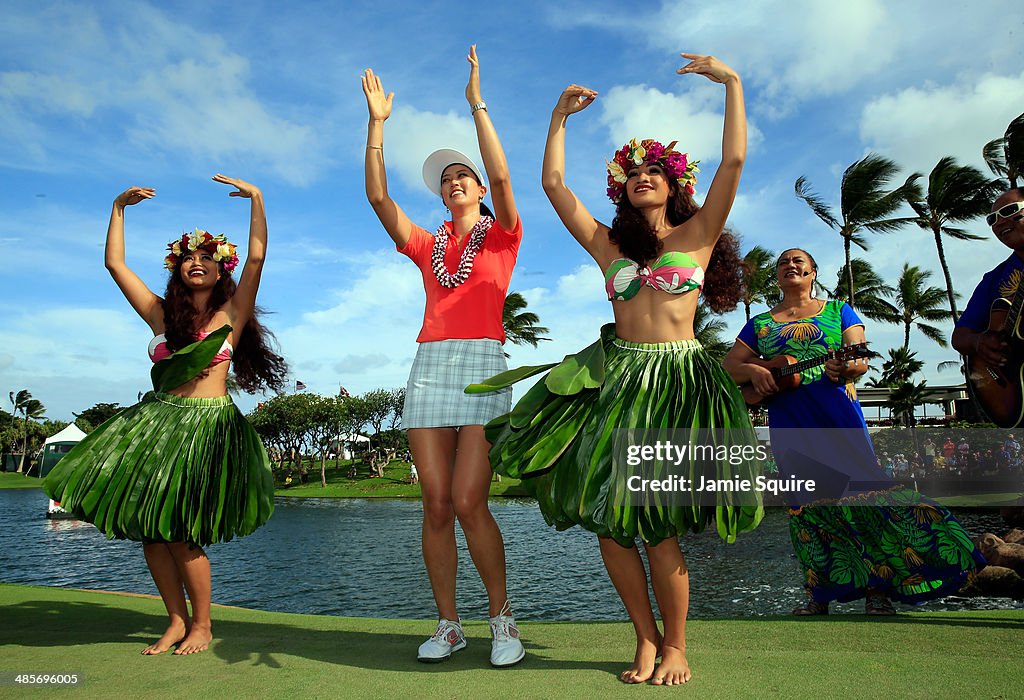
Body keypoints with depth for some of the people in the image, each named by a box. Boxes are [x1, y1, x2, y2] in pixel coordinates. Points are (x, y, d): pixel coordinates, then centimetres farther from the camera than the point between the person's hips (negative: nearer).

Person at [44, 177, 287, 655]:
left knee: (177, 532, -7)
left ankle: (201, 625, 12)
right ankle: (177, 621, 19)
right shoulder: (161, 315, 14)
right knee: (146, 528, 2)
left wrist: (256, 197, -7)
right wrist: (119, 207, 19)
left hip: (207, 426, -5)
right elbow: (115, 263, 17)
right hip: (155, 422, 5)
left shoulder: (231, 313, 5)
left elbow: (257, 257, -5)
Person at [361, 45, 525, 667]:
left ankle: (502, 617, 7)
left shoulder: (503, 235, 12)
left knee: (469, 503, -11)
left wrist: (478, 104, -4)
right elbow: (378, 196, 10)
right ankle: (449, 625, 11)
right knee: (436, 506, -1)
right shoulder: (427, 245, 20)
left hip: (484, 365, -3)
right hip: (429, 367, 4)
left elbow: (501, 178, -5)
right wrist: (377, 122, 8)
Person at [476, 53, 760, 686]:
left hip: (678, 379, -3)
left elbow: (734, 161, 0)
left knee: (655, 521, -7)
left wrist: (731, 82, 1)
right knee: (606, 516, -1)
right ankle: (647, 637, 19)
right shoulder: (608, 244, 15)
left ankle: (675, 646, 15)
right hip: (616, 377, 3)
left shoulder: (697, 234, 10)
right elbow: (554, 184, 14)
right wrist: (561, 116, 18)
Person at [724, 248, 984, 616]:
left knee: (863, 487, -11)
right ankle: (818, 593, 12)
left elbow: (860, 357, 1)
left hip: (837, 413, -1)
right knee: (807, 502, 3)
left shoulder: (838, 310, 14)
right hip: (789, 425, 2)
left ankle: (877, 589, -1)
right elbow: (730, 364, 14)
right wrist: (754, 371, -8)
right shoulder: (760, 323, 17)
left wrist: (847, 368, -22)